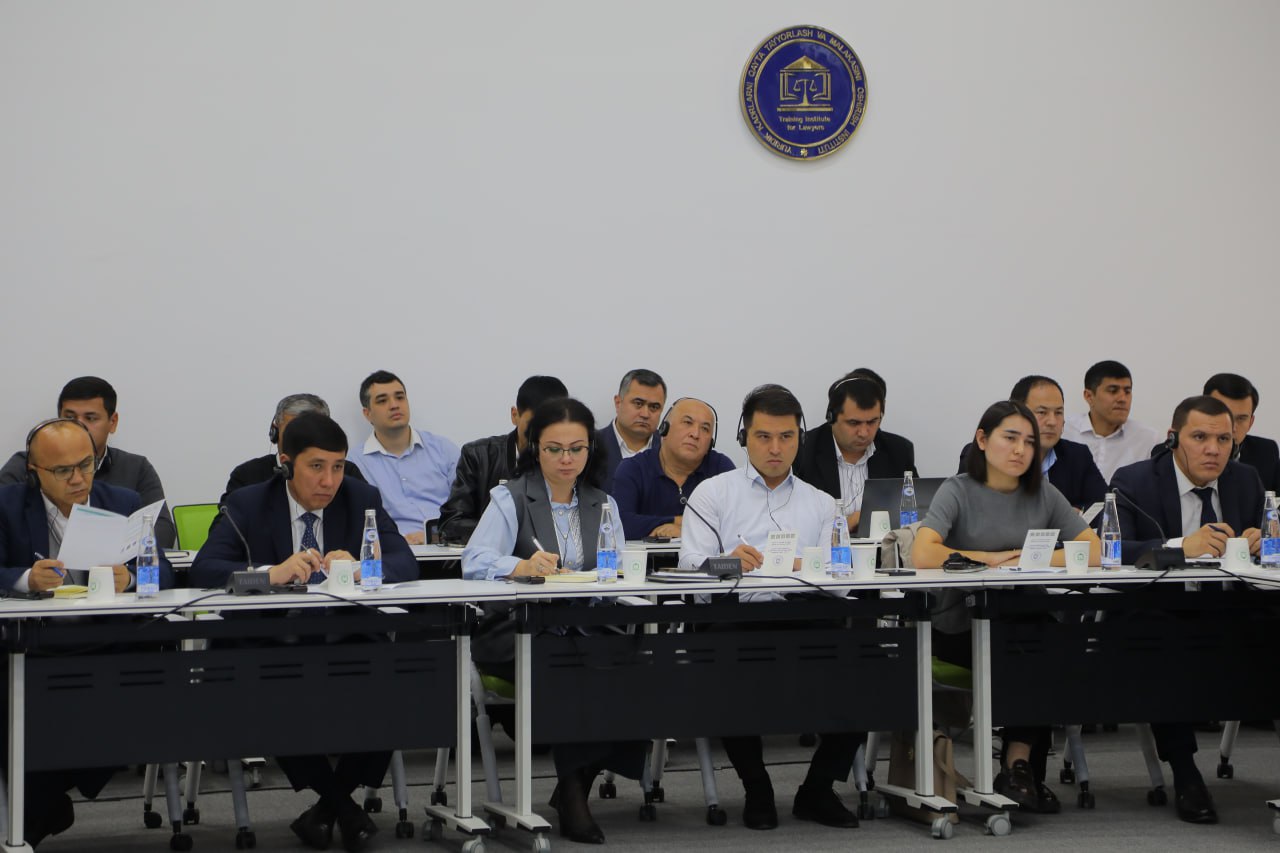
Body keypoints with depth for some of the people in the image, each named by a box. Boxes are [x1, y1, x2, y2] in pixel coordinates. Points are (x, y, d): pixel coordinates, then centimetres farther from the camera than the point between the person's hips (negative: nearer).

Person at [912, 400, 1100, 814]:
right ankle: (1020, 767, -14)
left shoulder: (1043, 494, 10)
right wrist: (992, 559, -10)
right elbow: (923, 555, -20)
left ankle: (1019, 768, -17)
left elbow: (1093, 550, 0)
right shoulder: (958, 492, -3)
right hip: (959, 628, -4)